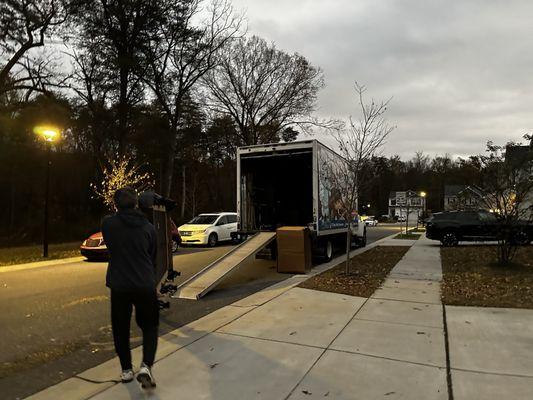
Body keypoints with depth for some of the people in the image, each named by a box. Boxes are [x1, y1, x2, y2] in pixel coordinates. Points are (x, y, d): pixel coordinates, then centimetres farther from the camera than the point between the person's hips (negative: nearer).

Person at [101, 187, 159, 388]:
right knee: (150, 326, 15)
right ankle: (146, 366, 0)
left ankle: (126, 370, 27)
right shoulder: (148, 227, 1)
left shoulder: (108, 224, -3)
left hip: (119, 286, 0)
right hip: (145, 285, 0)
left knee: (121, 329, 18)